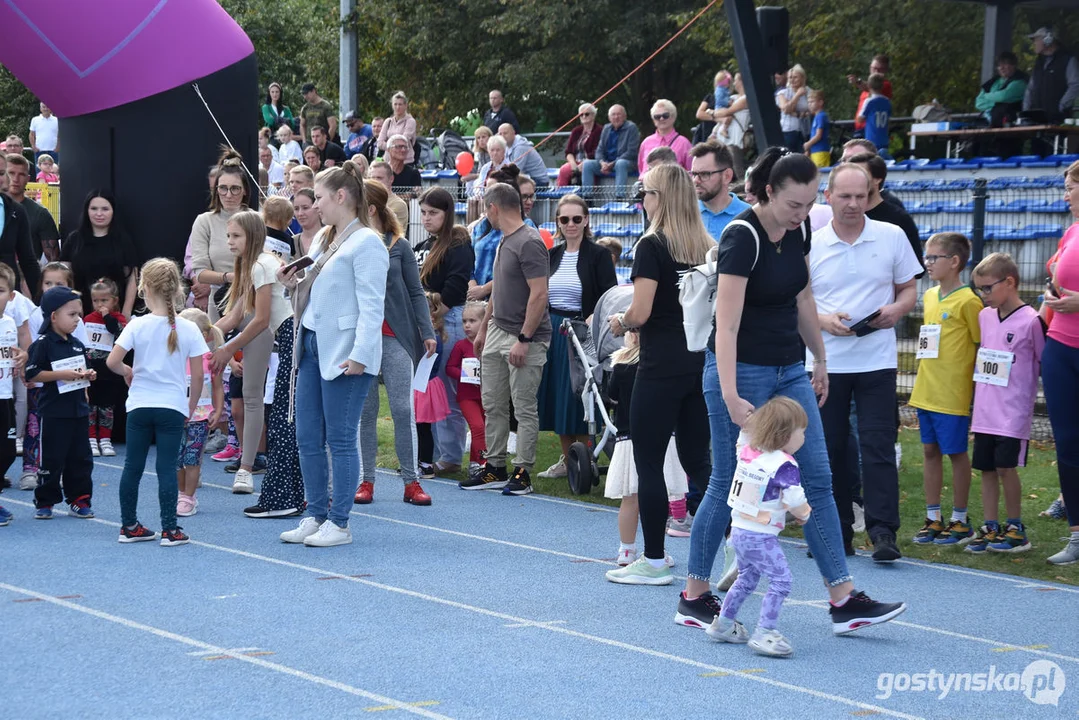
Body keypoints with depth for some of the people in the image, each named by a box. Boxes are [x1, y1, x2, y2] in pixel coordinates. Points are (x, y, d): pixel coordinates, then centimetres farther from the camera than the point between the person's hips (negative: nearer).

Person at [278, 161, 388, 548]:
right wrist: (293, 284, 7)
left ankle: (339, 523, 5)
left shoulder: (366, 243, -11)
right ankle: (316, 516, 20)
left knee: (340, 440, -2)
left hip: (342, 354, -9)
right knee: (308, 439, 11)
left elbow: (371, 305, -17)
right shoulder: (322, 239, 17)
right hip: (311, 347, 9)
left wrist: (360, 354, -23)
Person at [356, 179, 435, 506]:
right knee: (365, 411, 6)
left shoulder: (399, 246, 2)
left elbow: (415, 292, 3)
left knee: (403, 408, -4)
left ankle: (411, 482, 0)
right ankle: (366, 480, 12)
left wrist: (427, 332, -4)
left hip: (395, 337, -2)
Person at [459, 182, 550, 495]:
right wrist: (483, 328, 22)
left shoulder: (529, 243, -16)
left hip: (525, 339, -9)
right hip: (497, 333, 10)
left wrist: (523, 339, -22)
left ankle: (522, 472, 3)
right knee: (493, 404, 11)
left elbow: (539, 295, -21)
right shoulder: (503, 241, 14)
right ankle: (495, 468, 18)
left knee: (524, 407, -2)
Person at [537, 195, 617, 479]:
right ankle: (567, 460, 20)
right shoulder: (551, 255, 11)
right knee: (556, 397, 9)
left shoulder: (598, 255, -5)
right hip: (553, 332, 6)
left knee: (578, 400, -4)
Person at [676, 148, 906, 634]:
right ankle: (693, 597, 14)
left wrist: (819, 361, 21)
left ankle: (844, 601, 5)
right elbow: (726, 325, -25)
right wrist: (730, 397, -31)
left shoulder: (798, 230, 2)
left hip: (789, 371, 7)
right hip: (743, 371, -7)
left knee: (816, 479, 4)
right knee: (730, 484, 0)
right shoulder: (742, 237, -21)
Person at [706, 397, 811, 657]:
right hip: (760, 537, -9)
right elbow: (794, 500, -18)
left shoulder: (748, 450, 4)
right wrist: (804, 514, 0)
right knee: (780, 582, -8)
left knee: (746, 578, 25)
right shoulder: (785, 465, -17)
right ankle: (764, 633, -16)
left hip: (739, 529, 9)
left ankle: (723, 623, 33)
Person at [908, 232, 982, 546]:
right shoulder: (929, 296, 10)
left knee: (956, 452, 2)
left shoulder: (967, 301, -12)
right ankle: (933, 519, 19)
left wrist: (975, 388, -10)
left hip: (953, 394, -7)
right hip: (926, 391, 7)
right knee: (931, 451, 11)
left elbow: (981, 346, -9)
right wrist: (925, 379, 15)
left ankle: (960, 521, 12)